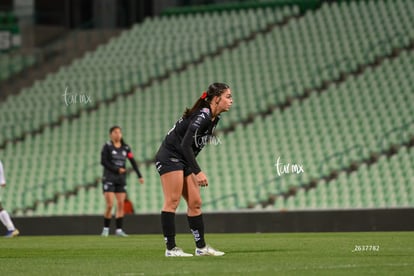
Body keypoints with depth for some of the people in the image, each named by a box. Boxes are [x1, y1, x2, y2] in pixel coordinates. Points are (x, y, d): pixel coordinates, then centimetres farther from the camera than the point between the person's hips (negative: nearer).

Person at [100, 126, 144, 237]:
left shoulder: (125, 148, 9)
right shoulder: (107, 146, -3)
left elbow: (133, 162, 7)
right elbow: (103, 161, -10)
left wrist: (139, 176, -1)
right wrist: (117, 169, -15)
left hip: (121, 179, 4)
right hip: (109, 179, -4)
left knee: (121, 204, -3)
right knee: (110, 205, -9)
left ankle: (119, 230, 0)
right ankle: (106, 229, 4)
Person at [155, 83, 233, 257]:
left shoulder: (214, 119, 8)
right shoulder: (202, 116, -21)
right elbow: (185, 145, -26)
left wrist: (195, 172, 12)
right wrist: (198, 172, -26)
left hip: (184, 161, 10)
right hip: (170, 157, -10)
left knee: (195, 203, 8)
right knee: (172, 202, -11)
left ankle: (201, 247, 12)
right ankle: (170, 248, -12)